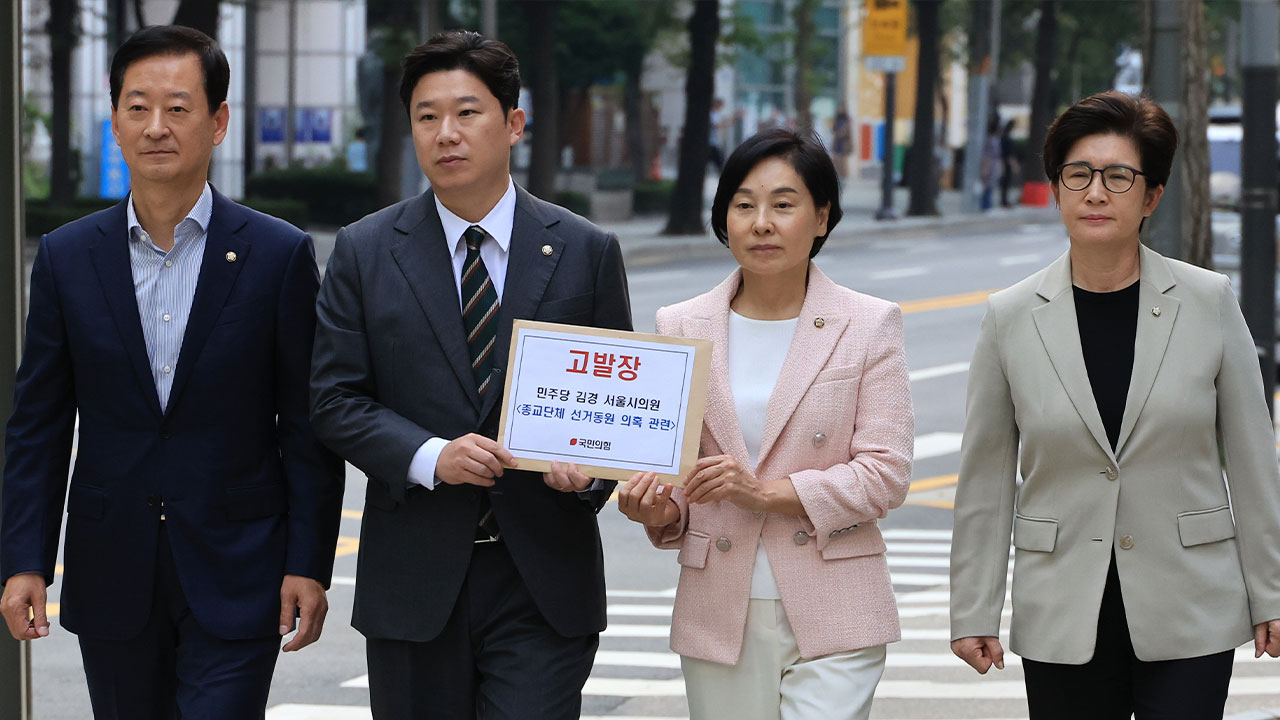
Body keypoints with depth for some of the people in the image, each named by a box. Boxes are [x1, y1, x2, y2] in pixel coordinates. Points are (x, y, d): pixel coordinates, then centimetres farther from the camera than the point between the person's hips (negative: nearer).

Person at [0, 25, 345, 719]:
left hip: (235, 578, -3)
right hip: (111, 578, 3)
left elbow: (308, 426, -1)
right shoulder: (66, 258, 4)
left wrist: (309, 564, -5)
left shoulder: (279, 255, -2)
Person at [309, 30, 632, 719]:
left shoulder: (586, 252, 4)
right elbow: (334, 398, 1)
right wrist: (429, 456, -16)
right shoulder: (365, 251, 4)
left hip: (543, 583, -1)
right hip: (414, 579, 1)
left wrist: (589, 468, -14)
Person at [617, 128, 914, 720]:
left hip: (831, 622, -3)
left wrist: (768, 492, -18)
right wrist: (658, 510, -10)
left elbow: (885, 474, -5)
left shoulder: (869, 326, 1)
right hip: (720, 618, 3)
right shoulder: (681, 328, 8)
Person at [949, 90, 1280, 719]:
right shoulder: (1010, 318, 1)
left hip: (1189, 619, -1)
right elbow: (985, 483, 5)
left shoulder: (1209, 302, 0)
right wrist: (974, 613, 3)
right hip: (1064, 626, 1)